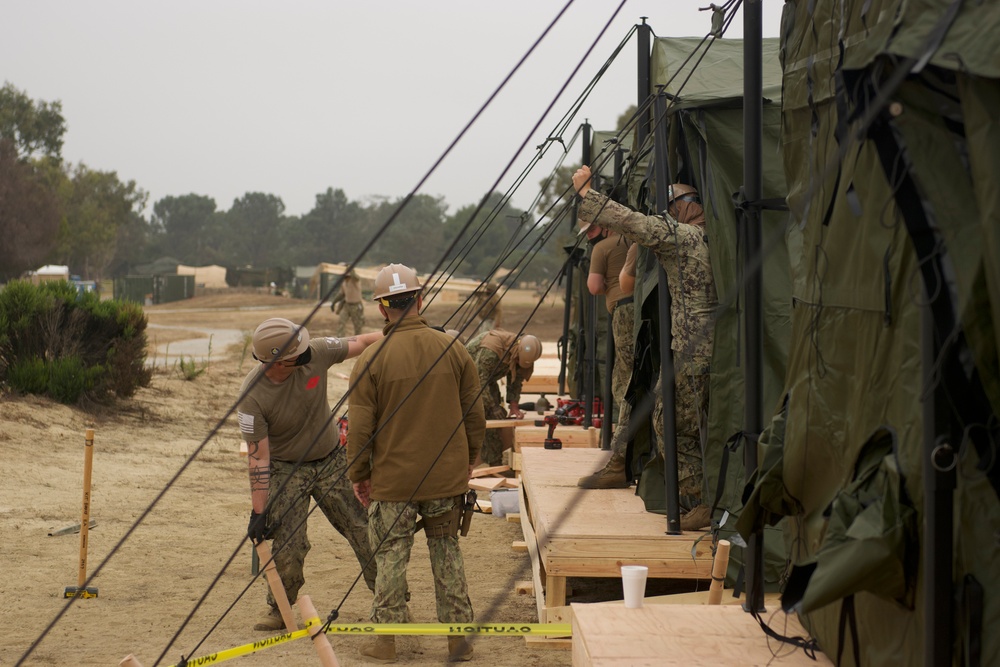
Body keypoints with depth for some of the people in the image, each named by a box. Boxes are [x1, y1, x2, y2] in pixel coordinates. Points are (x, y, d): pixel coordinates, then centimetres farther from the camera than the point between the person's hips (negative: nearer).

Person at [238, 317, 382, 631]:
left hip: (332, 461, 3)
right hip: (286, 470, -3)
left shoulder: (316, 353, -19)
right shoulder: (252, 396, -26)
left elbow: (362, 343, -4)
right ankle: (279, 610, 14)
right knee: (287, 545, -10)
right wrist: (259, 512, -23)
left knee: (365, 532, 3)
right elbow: (258, 457, -22)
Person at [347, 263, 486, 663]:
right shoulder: (453, 349, -2)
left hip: (392, 480, -2)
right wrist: (468, 462, 19)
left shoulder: (372, 360, -11)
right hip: (448, 477, 3)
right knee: (447, 553, 14)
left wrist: (359, 474, 6)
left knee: (391, 556, 8)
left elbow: (361, 427, -7)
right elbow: (474, 415, 5)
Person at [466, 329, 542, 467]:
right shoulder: (490, 351, -39)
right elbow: (480, 381, -35)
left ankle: (495, 463, 4)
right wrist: (492, 407, -33)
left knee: (494, 416, 0)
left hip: (489, 377, 8)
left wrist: (514, 406, -11)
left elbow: (516, 379, -2)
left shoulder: (523, 354, -13)